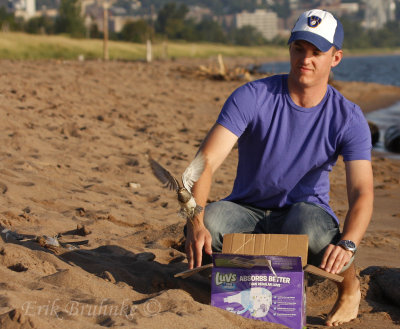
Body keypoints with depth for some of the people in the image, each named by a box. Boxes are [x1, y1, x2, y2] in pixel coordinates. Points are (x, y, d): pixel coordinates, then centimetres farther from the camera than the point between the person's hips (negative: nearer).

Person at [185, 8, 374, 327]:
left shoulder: (349, 118, -11)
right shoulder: (252, 97, -13)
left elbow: (362, 192, -20)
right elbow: (206, 161, -22)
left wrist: (347, 244, -42)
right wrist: (195, 223, -41)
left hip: (307, 209, -1)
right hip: (248, 210, 1)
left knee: (310, 229, -39)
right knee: (209, 223, -33)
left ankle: (350, 288, -5)